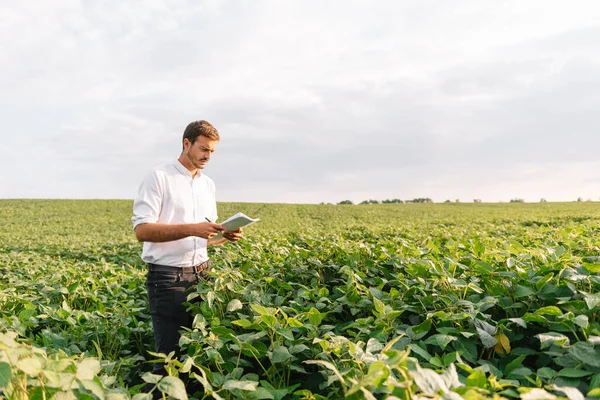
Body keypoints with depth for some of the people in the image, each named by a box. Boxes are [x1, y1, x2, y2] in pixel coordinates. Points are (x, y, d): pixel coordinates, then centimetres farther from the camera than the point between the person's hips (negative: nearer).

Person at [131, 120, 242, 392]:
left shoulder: (208, 184, 13)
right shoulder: (159, 177, -7)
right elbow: (141, 230, -16)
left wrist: (226, 236, -5)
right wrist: (191, 229, -24)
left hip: (201, 273, 6)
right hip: (167, 276, -6)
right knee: (170, 352, 1)